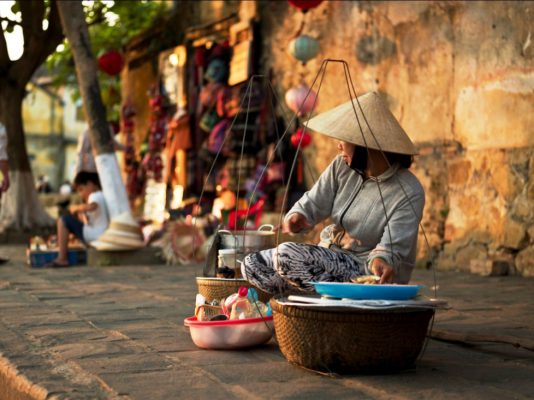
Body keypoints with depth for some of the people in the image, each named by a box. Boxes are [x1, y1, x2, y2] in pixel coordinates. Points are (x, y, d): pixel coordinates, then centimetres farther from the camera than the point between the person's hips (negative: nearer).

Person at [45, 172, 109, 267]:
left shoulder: (95, 196, -10)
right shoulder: (101, 196, 20)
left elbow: (92, 207, -36)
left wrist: (77, 207, -18)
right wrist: (82, 213, 14)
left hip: (95, 235, -11)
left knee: (63, 221, -13)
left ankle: (61, 259, -15)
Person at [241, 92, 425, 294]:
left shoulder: (409, 193, -18)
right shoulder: (341, 167, 2)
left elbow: (395, 245, -24)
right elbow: (313, 203, 3)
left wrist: (381, 260, -48)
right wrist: (297, 217, -22)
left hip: (365, 271, -9)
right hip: (330, 258, 9)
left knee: (286, 255, -28)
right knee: (251, 264, -6)